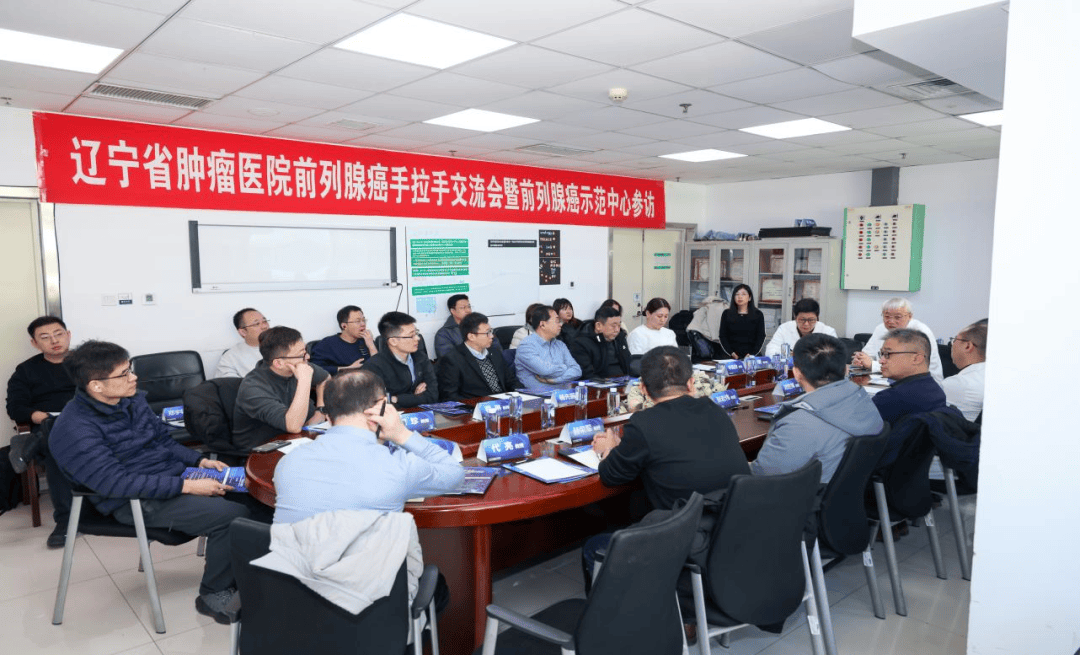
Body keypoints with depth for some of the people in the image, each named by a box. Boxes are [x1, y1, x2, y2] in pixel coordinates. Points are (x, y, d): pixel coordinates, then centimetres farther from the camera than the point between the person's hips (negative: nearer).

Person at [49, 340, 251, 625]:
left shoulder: (132, 400, 7)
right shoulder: (74, 430, -19)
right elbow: (116, 482, -25)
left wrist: (200, 461, 1)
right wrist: (187, 486, -27)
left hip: (172, 477, 8)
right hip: (136, 502, -8)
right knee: (233, 516, -25)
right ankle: (214, 596, -4)